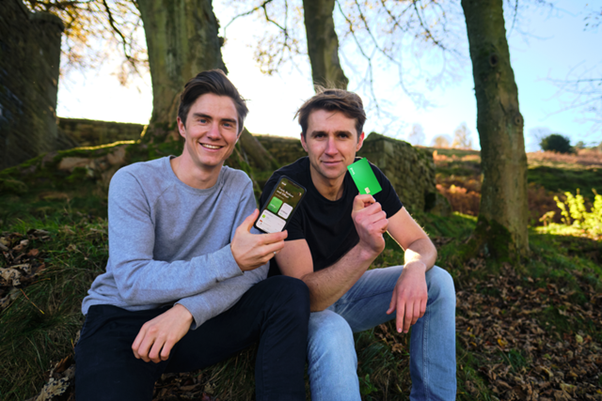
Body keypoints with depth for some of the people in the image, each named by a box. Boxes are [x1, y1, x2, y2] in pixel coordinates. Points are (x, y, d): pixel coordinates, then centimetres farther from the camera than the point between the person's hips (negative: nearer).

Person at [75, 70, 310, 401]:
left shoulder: (240, 186, 1)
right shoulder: (134, 182, -10)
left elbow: (255, 268, -10)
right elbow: (132, 281, -21)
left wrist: (188, 310, -26)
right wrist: (229, 260, -32)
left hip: (199, 317, 4)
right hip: (122, 316, -3)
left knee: (291, 292, -17)